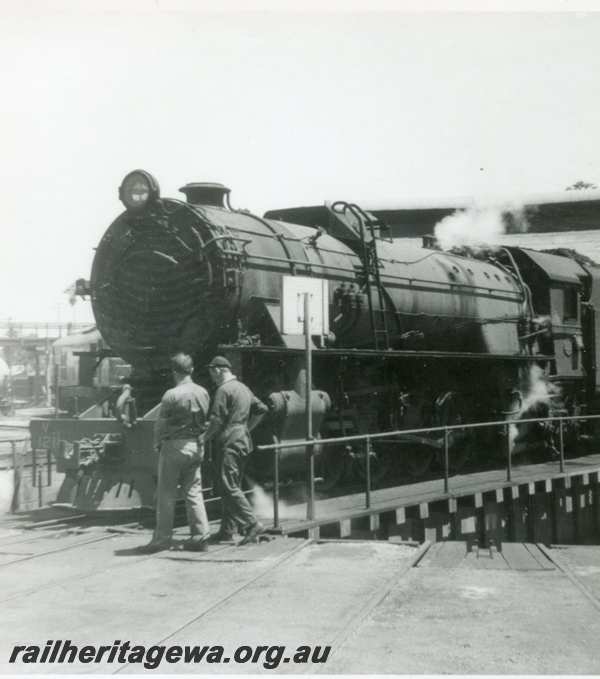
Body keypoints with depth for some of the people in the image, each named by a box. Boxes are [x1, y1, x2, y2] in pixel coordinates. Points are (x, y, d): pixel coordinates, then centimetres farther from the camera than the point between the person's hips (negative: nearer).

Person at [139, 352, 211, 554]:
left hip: (174, 446, -5)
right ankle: (201, 536, 10)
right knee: (194, 491, 12)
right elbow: (205, 420, 5)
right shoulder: (203, 393, 2)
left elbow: (161, 424, -8)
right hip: (196, 446, 6)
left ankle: (162, 538, 8)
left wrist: (158, 442, 9)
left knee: (166, 494, 3)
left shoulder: (171, 395, -15)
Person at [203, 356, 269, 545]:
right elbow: (262, 409, 20)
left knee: (228, 487, -10)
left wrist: (205, 438, -5)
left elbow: (217, 420, -17)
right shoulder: (243, 388, 16)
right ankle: (226, 531, 15)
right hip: (243, 441, 9)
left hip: (228, 443, -9)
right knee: (232, 487, 12)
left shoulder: (224, 390, -11)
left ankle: (252, 524, -17)